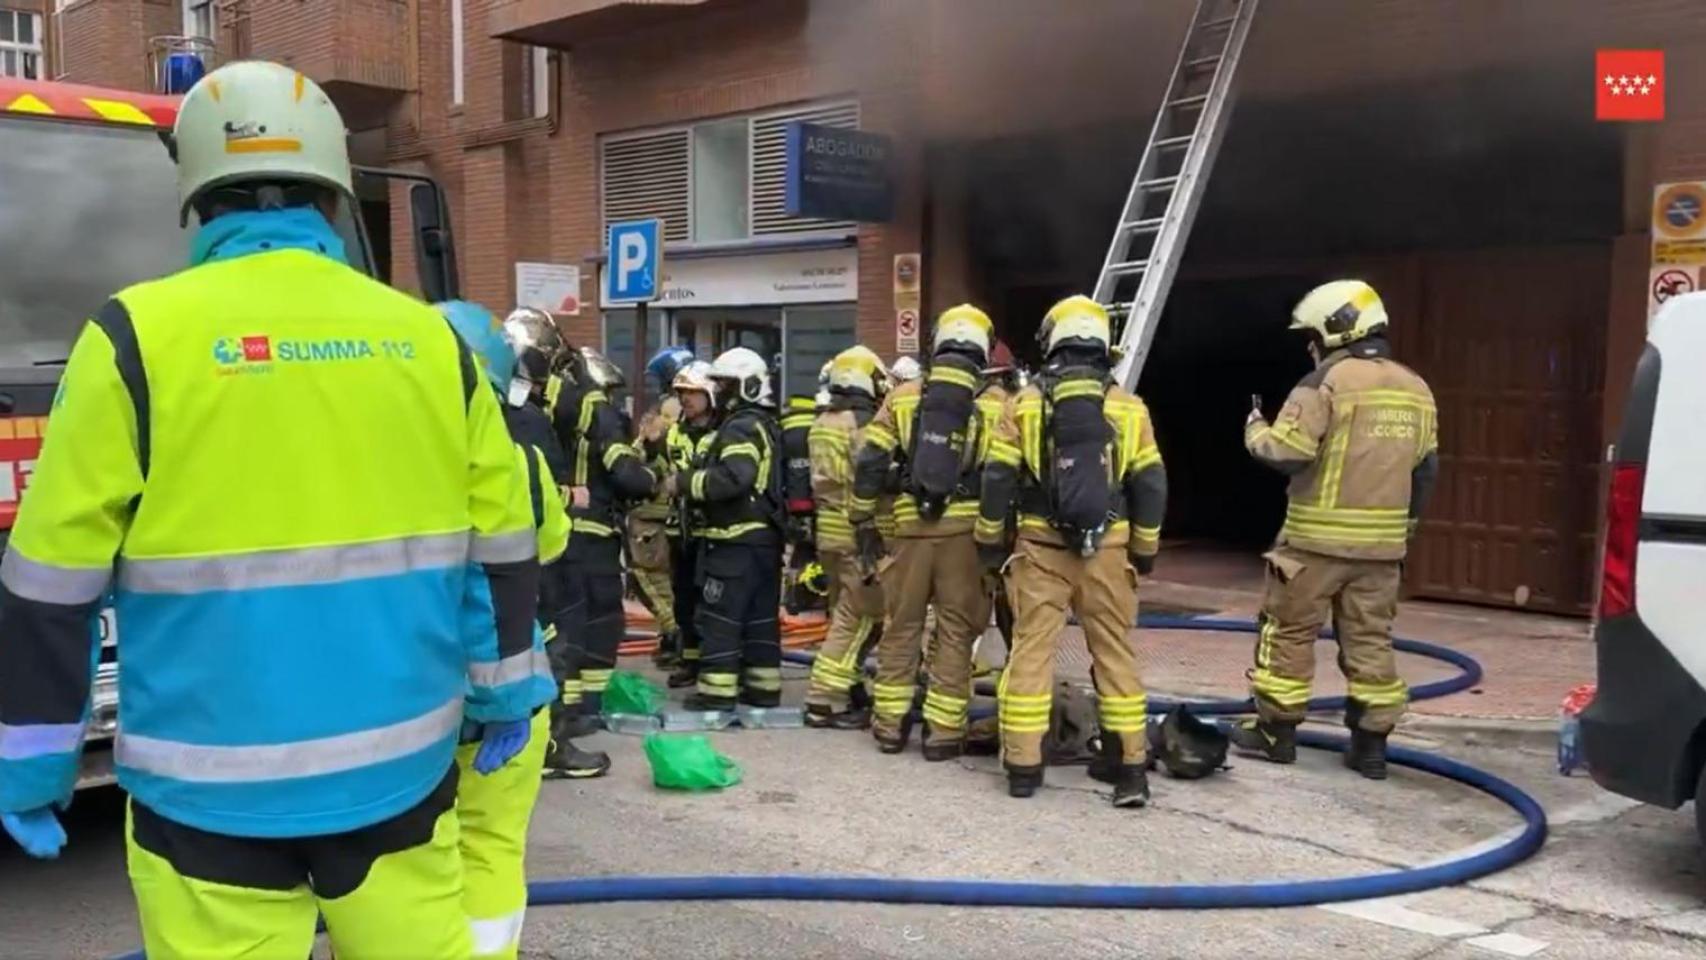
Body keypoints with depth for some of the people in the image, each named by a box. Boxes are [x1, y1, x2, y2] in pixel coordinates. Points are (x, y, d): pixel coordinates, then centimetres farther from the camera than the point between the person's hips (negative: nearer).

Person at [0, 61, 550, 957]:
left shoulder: (138, 335, -7)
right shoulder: (428, 338, 1)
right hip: (398, 765, 3)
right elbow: (500, 545, 7)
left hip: (213, 786, -2)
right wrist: (505, 691, 19)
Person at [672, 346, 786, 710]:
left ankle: (717, 689, -4)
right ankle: (763, 686, 16)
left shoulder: (741, 426, -13)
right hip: (765, 535, 10)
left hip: (737, 538, -10)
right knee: (761, 615, 12)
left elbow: (734, 477, -28)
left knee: (720, 615, -5)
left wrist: (686, 483, -18)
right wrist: (693, 480, 9)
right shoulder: (766, 425, 19)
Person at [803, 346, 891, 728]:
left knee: (844, 614, 17)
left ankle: (847, 688, 23)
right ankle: (824, 700, -5)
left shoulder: (821, 424, 14)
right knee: (861, 617, -5)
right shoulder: (864, 423, -14)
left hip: (828, 529, 9)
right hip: (857, 531, -9)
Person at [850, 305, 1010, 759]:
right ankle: (943, 731, 9)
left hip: (912, 524, 2)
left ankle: (891, 725, 19)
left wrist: (864, 522, 9)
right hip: (967, 529, -1)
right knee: (955, 631, 6)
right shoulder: (996, 403, 1)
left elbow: (869, 464, 2)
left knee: (901, 626, 12)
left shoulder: (903, 397, 5)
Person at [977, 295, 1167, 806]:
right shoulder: (1128, 407, 4)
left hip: (1041, 546, -1)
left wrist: (991, 542, 8)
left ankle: (1023, 764, 6)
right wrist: (1145, 551, 14)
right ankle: (1129, 762, 12)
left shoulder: (1025, 403, 1)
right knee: (1114, 651, 9)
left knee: (1031, 649, 4)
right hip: (1106, 548, 1)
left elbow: (997, 479, -1)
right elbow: (1150, 486, 4)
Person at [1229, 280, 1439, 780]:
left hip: (1317, 538, -6)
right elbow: (1424, 470, 16)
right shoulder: (1416, 390, 11)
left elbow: (1286, 452, -17)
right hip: (1380, 543, 6)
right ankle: (1371, 743, 13)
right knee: (1370, 640, 10)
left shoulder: (1328, 381, -11)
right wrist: (1403, 528, 25)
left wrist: (1256, 430, 3)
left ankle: (1276, 730, 13)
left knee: (1289, 631, 6)